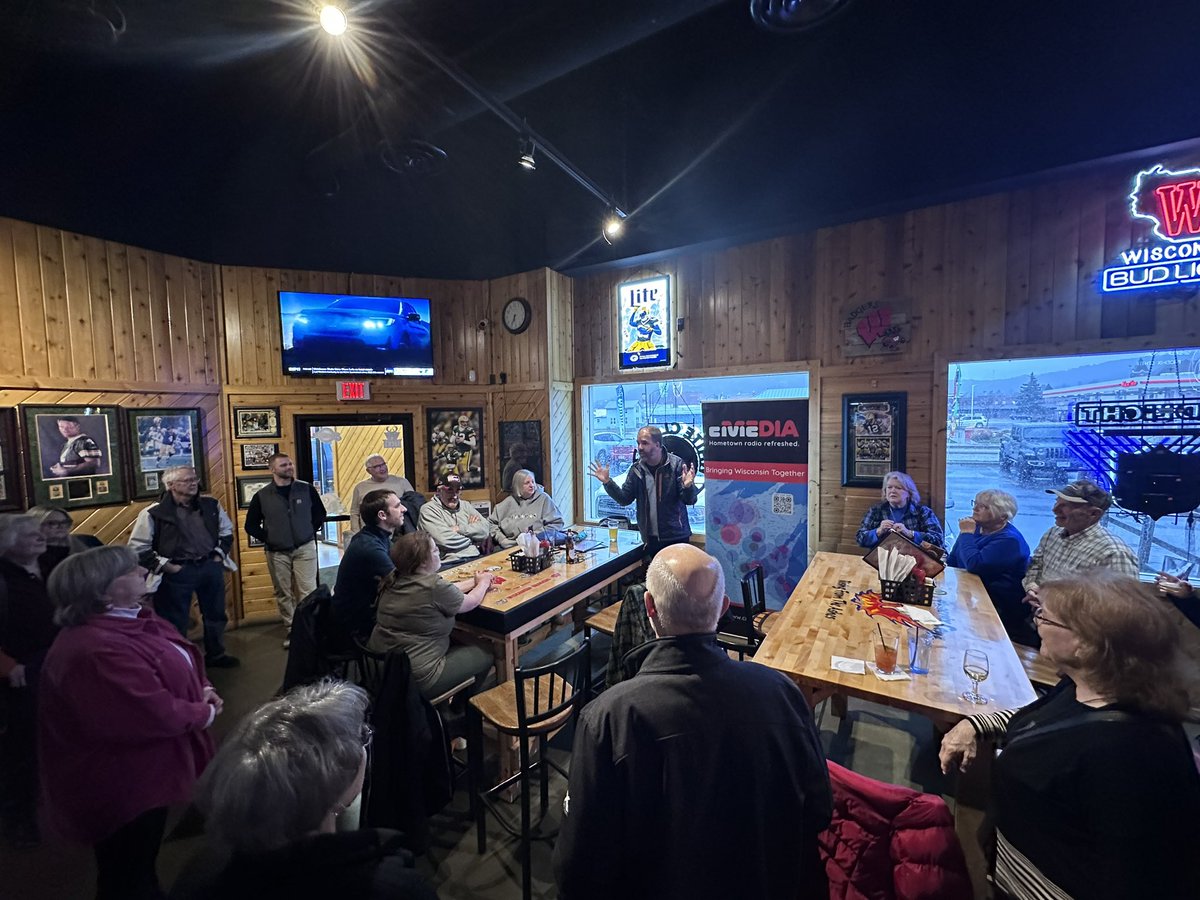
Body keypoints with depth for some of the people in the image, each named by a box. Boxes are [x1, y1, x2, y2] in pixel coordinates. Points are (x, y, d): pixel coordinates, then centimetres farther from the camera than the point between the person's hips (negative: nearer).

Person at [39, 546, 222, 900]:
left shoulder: (132, 621, -1)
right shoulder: (97, 652, -33)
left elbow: (184, 661, 9)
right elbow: (156, 714, -32)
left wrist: (204, 690, -8)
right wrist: (203, 712, -14)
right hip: (120, 784, -9)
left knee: (140, 866, 30)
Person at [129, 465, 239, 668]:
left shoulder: (211, 505, 3)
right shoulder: (153, 513, -11)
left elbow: (226, 532, 16)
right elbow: (137, 548, -9)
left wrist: (220, 555, 6)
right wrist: (165, 566, -14)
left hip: (210, 567, 5)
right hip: (176, 573, -5)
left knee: (215, 614, 17)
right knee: (175, 622, 5)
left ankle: (215, 655, 35)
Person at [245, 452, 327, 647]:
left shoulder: (307, 489, -1)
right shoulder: (262, 496, -2)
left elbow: (320, 514, 11)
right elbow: (250, 525, 8)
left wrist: (310, 532, 2)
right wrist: (268, 539, -1)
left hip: (305, 549, -1)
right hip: (277, 553, 1)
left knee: (308, 591, -2)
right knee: (283, 594, 9)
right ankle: (291, 630, 21)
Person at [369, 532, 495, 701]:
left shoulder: (393, 579, -2)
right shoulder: (434, 586, -25)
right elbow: (470, 602, -6)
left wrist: (474, 581, 16)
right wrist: (483, 583, 13)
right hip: (416, 679, -8)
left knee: (457, 643, 28)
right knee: (484, 656, 10)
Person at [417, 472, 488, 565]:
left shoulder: (466, 506, 16)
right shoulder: (429, 509, -1)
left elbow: (484, 531, 4)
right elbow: (447, 541, -14)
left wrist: (460, 529, -7)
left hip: (476, 558, 5)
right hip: (450, 563, -5)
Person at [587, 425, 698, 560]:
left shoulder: (676, 464, -9)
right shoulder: (636, 469, 2)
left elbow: (689, 500, -10)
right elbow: (624, 499, 4)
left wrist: (688, 486, -31)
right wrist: (607, 482, -7)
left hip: (676, 537, -3)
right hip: (650, 538, 3)